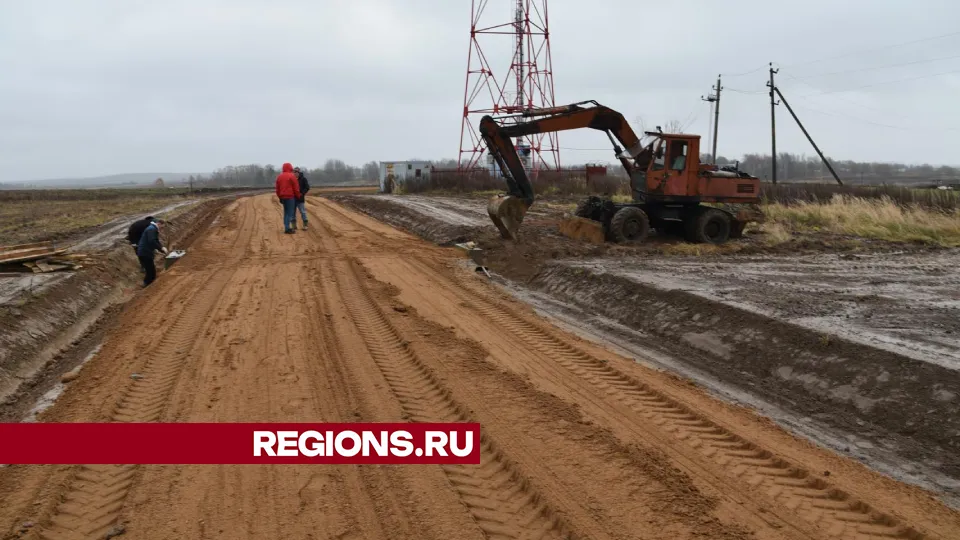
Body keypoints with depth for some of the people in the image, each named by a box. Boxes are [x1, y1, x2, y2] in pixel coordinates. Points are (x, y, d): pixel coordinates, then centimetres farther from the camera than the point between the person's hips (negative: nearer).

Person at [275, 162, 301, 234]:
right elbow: (296, 188, -9)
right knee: (290, 212, -4)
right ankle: (287, 229, -7)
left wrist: (280, 197, 20)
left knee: (286, 212, 14)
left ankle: (287, 228, 15)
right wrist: (298, 196, 3)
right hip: (290, 196, -7)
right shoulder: (292, 176, -9)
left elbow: (277, 188, 13)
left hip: (283, 197, 7)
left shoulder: (279, 176, 11)